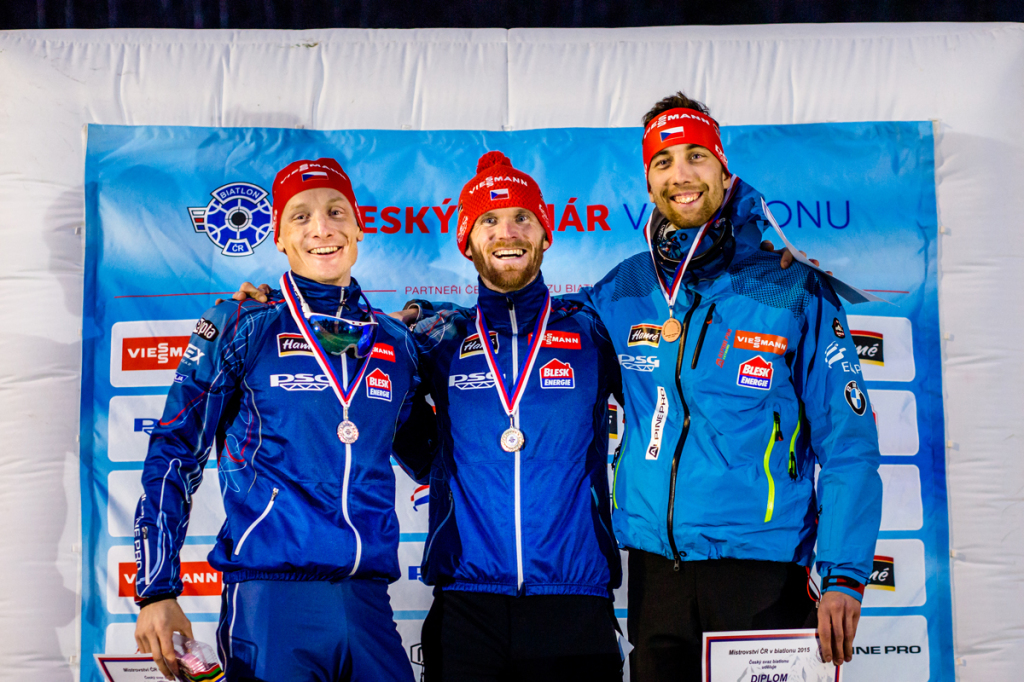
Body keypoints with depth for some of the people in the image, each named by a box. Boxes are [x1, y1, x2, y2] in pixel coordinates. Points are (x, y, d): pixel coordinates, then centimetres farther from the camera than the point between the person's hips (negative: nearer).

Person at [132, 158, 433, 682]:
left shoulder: (395, 344, 13)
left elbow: (429, 461, 26)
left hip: (368, 598, 4)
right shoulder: (241, 328, 3)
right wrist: (157, 591, -4)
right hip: (270, 598, -3)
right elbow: (173, 457, 2)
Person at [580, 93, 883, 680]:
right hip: (654, 567, 3)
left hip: (761, 569, -3)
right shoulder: (624, 290, 6)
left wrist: (844, 577, -12)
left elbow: (848, 448, -4)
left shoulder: (795, 291, -3)